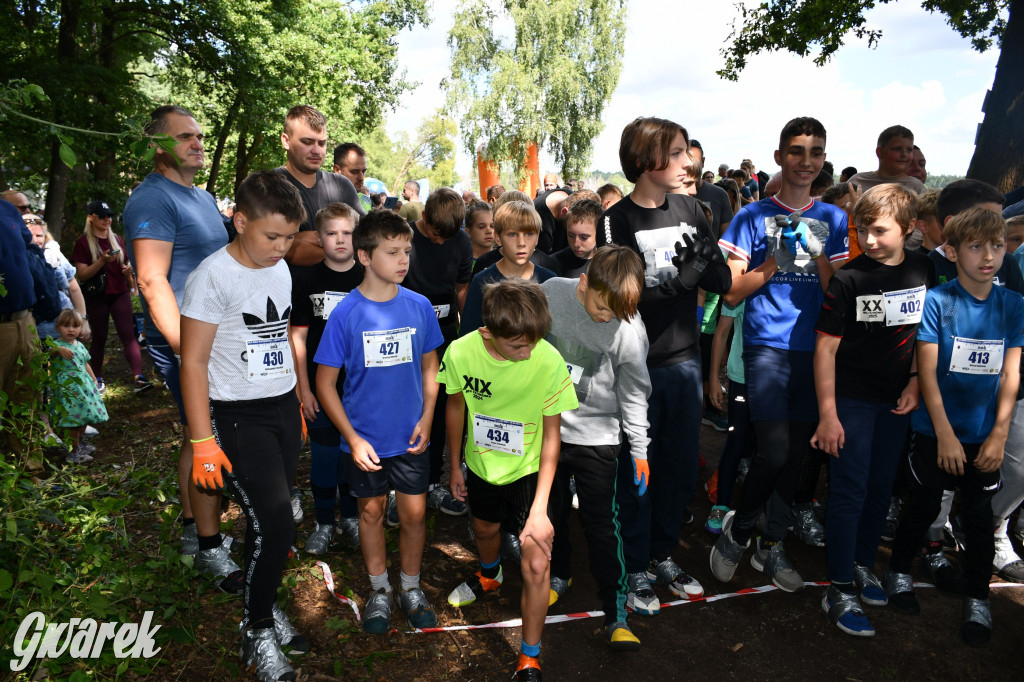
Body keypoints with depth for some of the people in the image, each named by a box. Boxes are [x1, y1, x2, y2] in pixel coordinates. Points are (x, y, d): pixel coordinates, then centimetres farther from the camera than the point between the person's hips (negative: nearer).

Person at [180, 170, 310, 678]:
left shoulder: (281, 269, 7)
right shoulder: (214, 277, -14)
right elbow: (193, 361, -13)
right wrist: (203, 442, -14)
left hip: (284, 409, 6)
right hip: (238, 416, -6)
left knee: (272, 520, 12)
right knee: (273, 523, -8)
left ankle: (264, 606, 32)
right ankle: (257, 630, 15)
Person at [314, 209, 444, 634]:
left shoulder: (420, 307, -6)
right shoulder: (346, 313, -13)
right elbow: (325, 383, -7)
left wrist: (426, 418, -4)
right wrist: (353, 439, -12)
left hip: (410, 436, 2)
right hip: (364, 438, -1)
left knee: (414, 512, 10)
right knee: (371, 512, 15)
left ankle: (411, 589, 34)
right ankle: (379, 591, 37)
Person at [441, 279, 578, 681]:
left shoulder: (550, 362, -30)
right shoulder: (461, 352, -23)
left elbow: (551, 434, -19)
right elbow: (457, 407, -3)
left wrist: (540, 508, -21)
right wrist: (455, 465, 8)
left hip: (528, 470, -3)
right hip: (481, 465, 3)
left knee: (537, 566, -8)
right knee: (485, 529, 29)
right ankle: (489, 576, 65)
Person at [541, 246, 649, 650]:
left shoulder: (630, 330, -19)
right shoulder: (550, 293, -14)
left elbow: (634, 394, -7)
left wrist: (640, 451, -3)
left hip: (596, 438, -3)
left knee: (602, 525, 2)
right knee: (552, 511, 20)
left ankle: (615, 613, 18)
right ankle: (559, 574, 46)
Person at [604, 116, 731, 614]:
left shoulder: (690, 209, 6)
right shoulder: (617, 220, -10)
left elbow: (722, 282, 4)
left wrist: (704, 266, -17)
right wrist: (679, 279, -26)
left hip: (683, 360, 6)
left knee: (681, 468, 16)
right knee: (636, 471, 7)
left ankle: (663, 554, 36)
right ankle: (637, 569, 26)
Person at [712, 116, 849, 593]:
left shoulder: (834, 219, 12)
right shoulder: (754, 216, 3)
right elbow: (732, 293, 0)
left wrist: (817, 253, -9)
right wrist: (774, 262, -13)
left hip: (815, 348, 4)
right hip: (766, 345, -4)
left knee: (798, 452, 8)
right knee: (774, 449, -14)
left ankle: (772, 545, 24)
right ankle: (737, 528, 12)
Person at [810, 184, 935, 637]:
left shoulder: (922, 271, -1)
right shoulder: (849, 278, -14)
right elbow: (825, 347, -14)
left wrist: (915, 381, -2)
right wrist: (827, 415, -16)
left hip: (896, 400, 5)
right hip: (852, 399, -5)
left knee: (882, 488, 15)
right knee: (850, 492, -1)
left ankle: (863, 564, 35)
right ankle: (840, 590, 10)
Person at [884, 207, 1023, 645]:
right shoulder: (936, 302, -12)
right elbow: (927, 372, -12)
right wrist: (945, 435, -14)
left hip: (985, 436, 3)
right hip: (937, 432, -3)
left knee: (979, 516, 12)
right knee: (923, 507, 11)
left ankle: (976, 597, 29)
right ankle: (899, 571, 33)